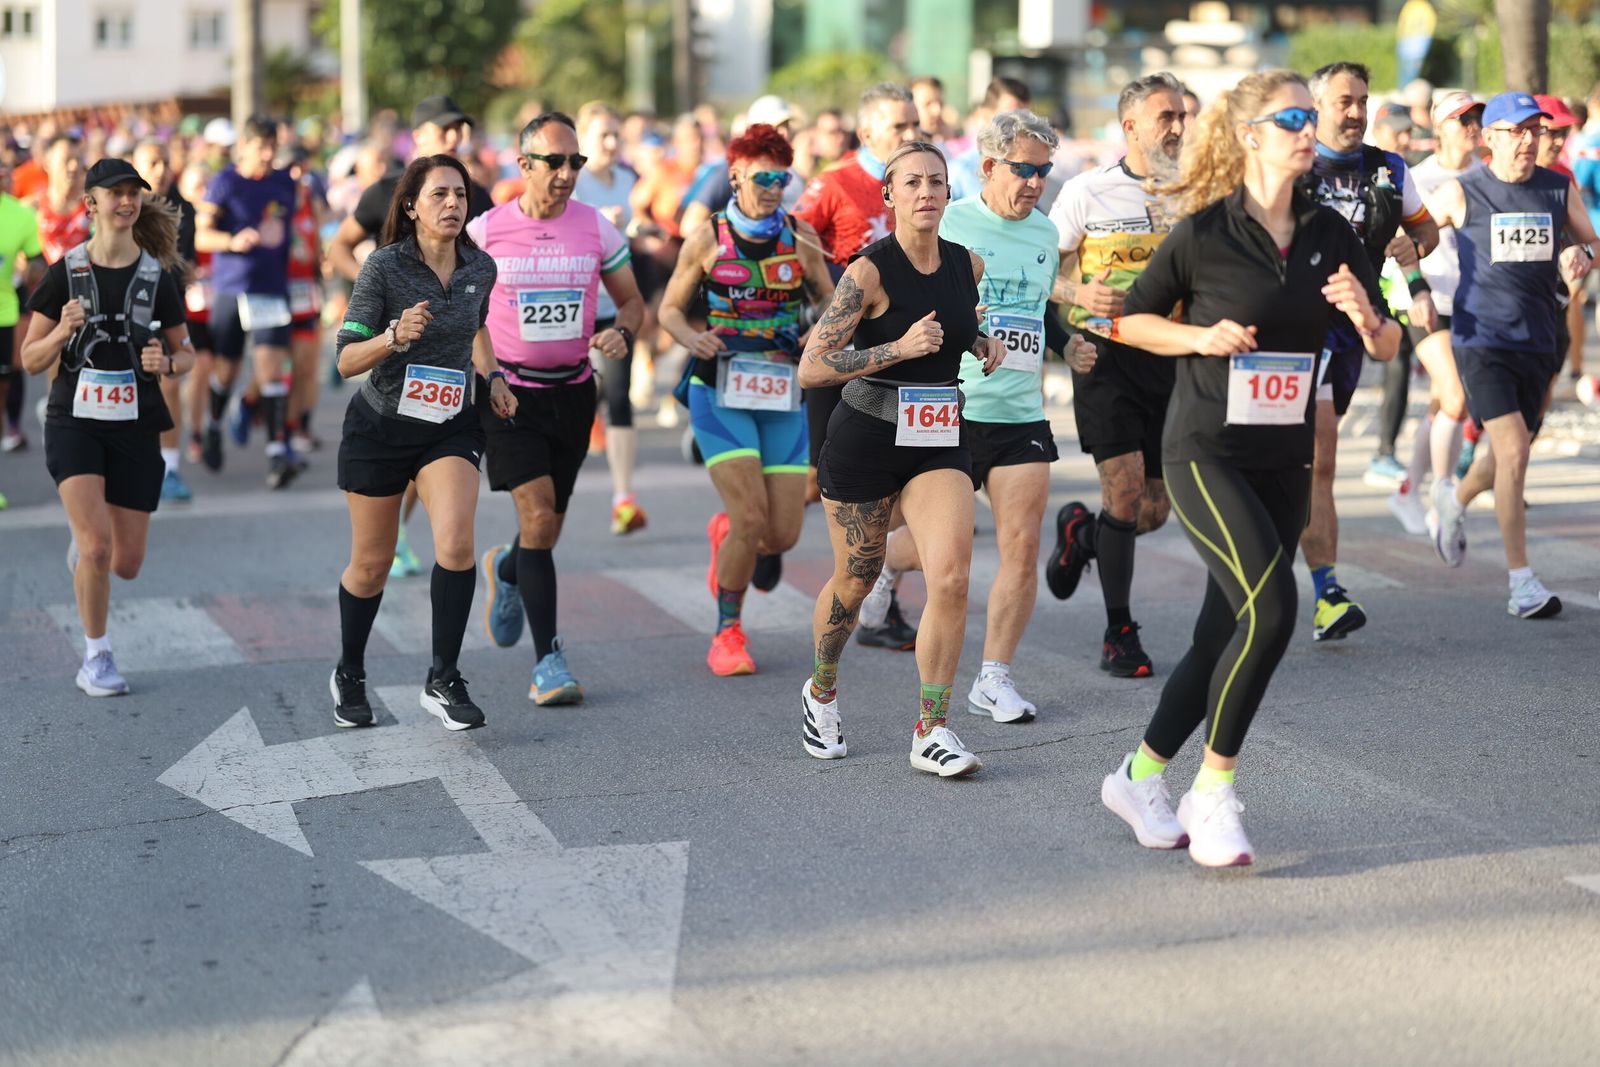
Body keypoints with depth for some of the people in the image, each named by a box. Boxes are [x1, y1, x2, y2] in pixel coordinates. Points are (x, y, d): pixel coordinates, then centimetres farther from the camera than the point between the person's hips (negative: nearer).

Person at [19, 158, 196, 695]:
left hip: (136, 428, 2)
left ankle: (83, 544, 42)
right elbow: (31, 360, 1)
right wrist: (63, 332, -19)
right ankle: (96, 657, 3)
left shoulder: (157, 276, 1)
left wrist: (166, 362, -12)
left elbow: (185, 354, 10)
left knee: (126, 564, 5)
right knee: (97, 548, -18)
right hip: (75, 422, -2)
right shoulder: (65, 272, -3)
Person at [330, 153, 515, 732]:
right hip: (381, 425, -2)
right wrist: (395, 337, -33)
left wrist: (492, 376, 8)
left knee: (455, 543, -21)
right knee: (371, 563, 9)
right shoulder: (385, 266, -15)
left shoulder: (480, 268, -1)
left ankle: (443, 679, -11)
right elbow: (346, 360, -17)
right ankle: (349, 675, 33)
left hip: (451, 425, 2)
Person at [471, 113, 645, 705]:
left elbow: (632, 301, 10)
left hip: (572, 390, 3)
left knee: (549, 528, 11)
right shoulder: (485, 230, -5)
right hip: (509, 392, -3)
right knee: (537, 518, -15)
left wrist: (622, 334, -12)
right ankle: (548, 660, -10)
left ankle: (507, 572, 48)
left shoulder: (596, 229, 0)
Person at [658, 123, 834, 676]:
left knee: (783, 535, -2)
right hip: (720, 392, -3)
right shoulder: (707, 239, 0)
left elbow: (827, 297, 15)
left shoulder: (800, 236, 5)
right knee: (750, 518, -15)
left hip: (783, 395, 3)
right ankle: (728, 632, 7)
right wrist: (691, 337, -14)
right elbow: (671, 308, 7)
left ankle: (726, 534, 36)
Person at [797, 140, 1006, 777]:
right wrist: (900, 348, -24)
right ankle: (821, 692, 41)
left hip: (941, 442, 4)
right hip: (866, 438, -3)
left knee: (951, 578, -14)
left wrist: (982, 343, 5)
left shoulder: (969, 265, 3)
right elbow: (811, 368, -18)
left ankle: (931, 733, -5)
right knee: (855, 580, 11)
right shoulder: (869, 271, -14)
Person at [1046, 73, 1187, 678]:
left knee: (1154, 510, 5)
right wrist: (1079, 293, -19)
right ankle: (1119, 632, 1)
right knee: (1125, 495, -13)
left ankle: (1080, 532, 39)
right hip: (1107, 355, -4)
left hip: (1171, 359, 4)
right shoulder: (1088, 192, -2)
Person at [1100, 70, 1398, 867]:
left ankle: (1139, 778, 27)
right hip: (1205, 453, -6)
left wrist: (1365, 316, -13)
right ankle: (1213, 789, -7)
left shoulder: (1329, 234, 5)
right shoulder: (1203, 233, -8)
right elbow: (1132, 320, 3)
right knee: (1271, 607, -21)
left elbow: (1386, 349, 8)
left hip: (1284, 461, 6)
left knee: (1225, 633, 9)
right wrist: (1201, 337, -13)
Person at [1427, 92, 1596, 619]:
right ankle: (1522, 582, -13)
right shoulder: (1460, 193, -4)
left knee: (1507, 454, 17)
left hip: (1537, 342, 5)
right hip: (1480, 339, -5)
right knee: (1513, 450, -17)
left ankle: (1454, 505, 52)